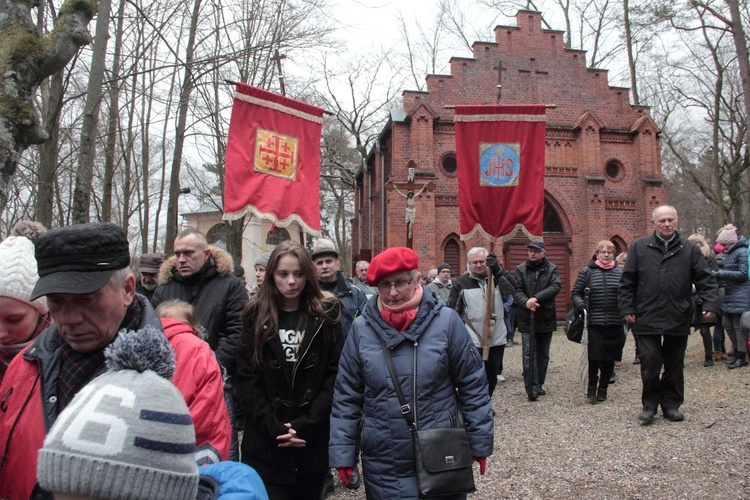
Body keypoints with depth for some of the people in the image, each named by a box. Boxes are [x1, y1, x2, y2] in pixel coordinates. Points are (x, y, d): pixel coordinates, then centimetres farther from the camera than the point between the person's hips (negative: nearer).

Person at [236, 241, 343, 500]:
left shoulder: (325, 314, 1)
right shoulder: (256, 315, 2)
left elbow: (335, 374, -4)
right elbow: (246, 377, -3)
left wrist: (307, 423, -13)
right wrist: (273, 426, -12)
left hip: (313, 438, 1)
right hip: (265, 440, 0)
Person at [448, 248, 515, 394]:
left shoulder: (497, 278, 4)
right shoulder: (462, 282, -4)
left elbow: (513, 289, -16)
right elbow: (453, 312, -3)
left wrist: (498, 269, -28)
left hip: (496, 339, 4)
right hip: (472, 341, -4)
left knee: (491, 379, 17)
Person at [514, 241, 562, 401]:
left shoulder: (551, 269, 2)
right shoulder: (520, 269, 2)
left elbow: (556, 286, -14)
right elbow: (517, 290, -7)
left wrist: (537, 298, -26)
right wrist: (526, 302, -28)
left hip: (546, 318, 2)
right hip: (526, 319, -2)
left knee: (543, 354, 13)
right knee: (529, 354, -7)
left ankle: (539, 384, 26)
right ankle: (532, 388, -5)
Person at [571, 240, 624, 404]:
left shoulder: (620, 272, 8)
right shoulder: (587, 271, 4)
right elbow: (575, 293, 5)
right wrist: (581, 304, -13)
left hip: (614, 324, 2)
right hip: (594, 323, -2)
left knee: (609, 359, 9)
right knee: (594, 358, -5)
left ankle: (602, 389, 24)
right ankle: (591, 389, 11)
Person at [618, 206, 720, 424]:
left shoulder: (690, 249, 7)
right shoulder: (639, 247, 3)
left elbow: (706, 280, 5)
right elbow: (627, 282, 3)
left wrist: (710, 303, -10)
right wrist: (627, 308, -3)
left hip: (678, 319, 2)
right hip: (647, 318, -2)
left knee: (674, 365, 11)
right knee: (650, 363, -2)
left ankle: (671, 404, 25)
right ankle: (649, 405, 13)